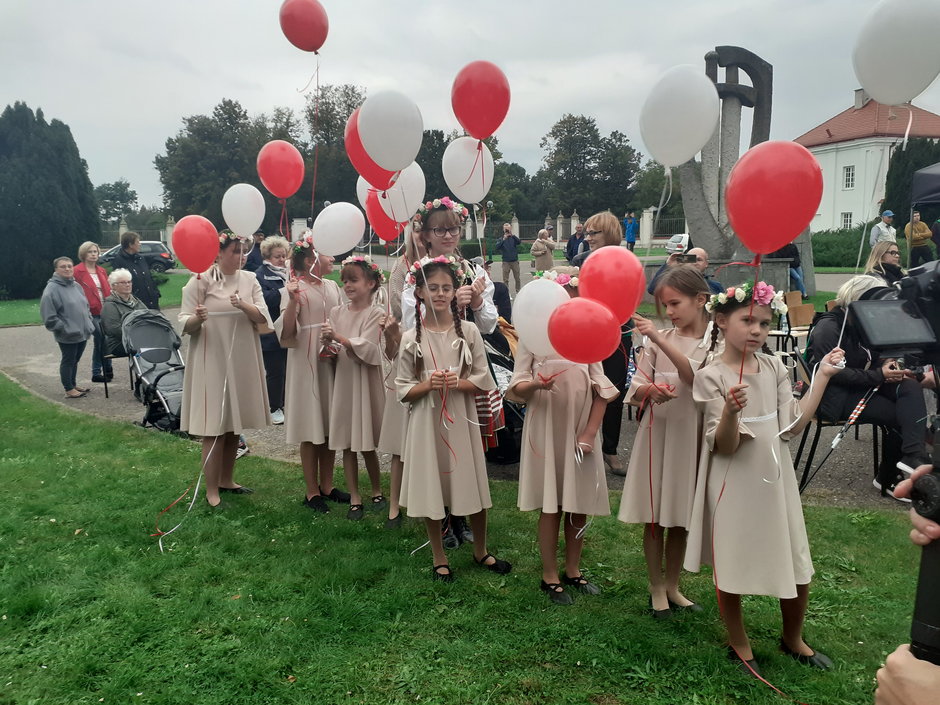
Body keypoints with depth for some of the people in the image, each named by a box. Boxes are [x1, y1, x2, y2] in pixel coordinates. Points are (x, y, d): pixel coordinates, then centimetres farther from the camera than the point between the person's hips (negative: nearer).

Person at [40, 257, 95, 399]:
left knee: (75, 360, 18)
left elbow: (86, 306, 20)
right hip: (67, 335, -7)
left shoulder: (76, 286, 10)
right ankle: (69, 390, 14)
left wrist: (89, 324, 11)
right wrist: (64, 329, -17)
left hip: (82, 332, 7)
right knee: (68, 361, 4)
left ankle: (73, 384, 31)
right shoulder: (51, 289, -13)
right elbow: (49, 316, -16)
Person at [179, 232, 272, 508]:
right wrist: (197, 319, -28)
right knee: (214, 426, -4)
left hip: (242, 361, 5)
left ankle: (226, 479, 30)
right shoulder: (200, 281, -5)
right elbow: (185, 324, -6)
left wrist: (244, 305, -22)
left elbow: (262, 318, -3)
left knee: (234, 424, 14)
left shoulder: (249, 280, 6)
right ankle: (212, 491, 7)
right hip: (212, 361, -4)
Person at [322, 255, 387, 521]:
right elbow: (330, 350, 6)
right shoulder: (337, 312, 6)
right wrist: (327, 345, -15)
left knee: (367, 444, 6)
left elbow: (367, 349, -19)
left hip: (365, 382, -4)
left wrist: (338, 337, -26)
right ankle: (354, 498, 20)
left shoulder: (375, 314, -8)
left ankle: (377, 491, 28)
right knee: (347, 444, 8)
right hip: (343, 380, 4)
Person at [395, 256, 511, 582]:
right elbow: (403, 390, -1)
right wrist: (427, 385, -19)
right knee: (430, 489, 9)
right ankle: (439, 558, 30)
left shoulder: (468, 331, -2)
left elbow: (483, 380, -1)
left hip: (462, 419, 1)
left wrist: (458, 383, -19)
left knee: (472, 485, 11)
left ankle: (480, 551, 35)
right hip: (427, 421, 0)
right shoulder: (411, 338, -3)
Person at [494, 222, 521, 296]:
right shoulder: (501, 239, 1)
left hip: (515, 261, 1)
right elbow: (497, 248, -13)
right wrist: (503, 239, -25)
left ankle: (518, 292, 19)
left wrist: (512, 235, -30)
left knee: (517, 278, 7)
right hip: (506, 262, -1)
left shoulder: (513, 238, 4)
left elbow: (519, 242, -16)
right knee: (505, 279, -1)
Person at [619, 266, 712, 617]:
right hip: (656, 431, 1)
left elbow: (700, 380, -23)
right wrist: (650, 390, -23)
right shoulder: (658, 339, 0)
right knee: (654, 517, 8)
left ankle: (672, 585, 31)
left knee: (680, 518, 12)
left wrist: (662, 341, -31)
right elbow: (635, 390, 0)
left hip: (692, 435, -1)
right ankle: (656, 586, 26)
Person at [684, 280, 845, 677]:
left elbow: (792, 427, 1)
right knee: (730, 571, 9)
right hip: (734, 485, -5)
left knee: (797, 570, 13)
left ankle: (793, 640, 40)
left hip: (776, 479, 5)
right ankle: (740, 646, 33)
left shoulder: (774, 368, 1)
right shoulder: (711, 376, -14)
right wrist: (731, 410, -38)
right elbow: (724, 446, -17)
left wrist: (822, 376, 3)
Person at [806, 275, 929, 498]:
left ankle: (913, 456, -23)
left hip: (863, 387, 8)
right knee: (899, 415, -21)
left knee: (910, 386, -19)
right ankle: (887, 479, -12)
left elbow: (873, 357, 22)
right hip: (835, 396, -8)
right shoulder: (828, 327, -15)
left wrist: (887, 363, -2)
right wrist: (879, 375, -19)